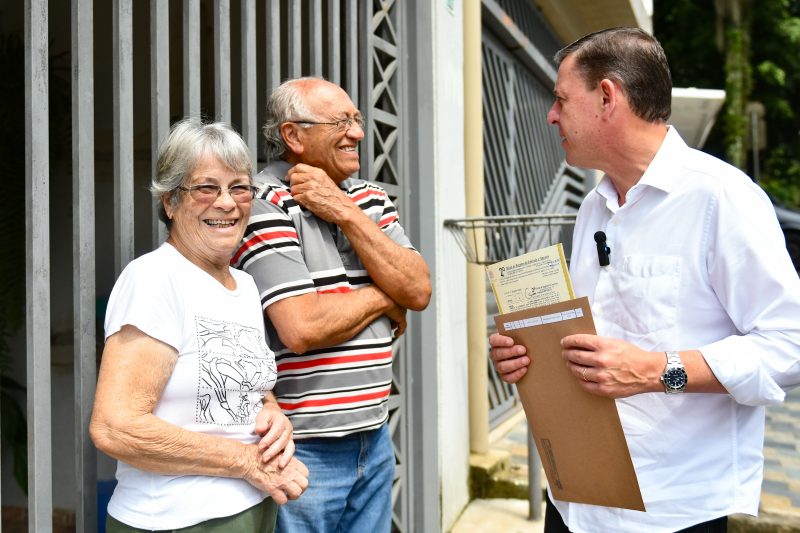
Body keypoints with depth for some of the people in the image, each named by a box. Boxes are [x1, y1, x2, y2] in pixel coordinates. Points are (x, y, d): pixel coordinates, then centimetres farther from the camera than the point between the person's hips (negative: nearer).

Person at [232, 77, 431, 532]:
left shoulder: (369, 199, 9)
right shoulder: (264, 205, -13)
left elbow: (418, 290, -4)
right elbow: (301, 328, -24)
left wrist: (346, 213, -12)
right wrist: (382, 297, -7)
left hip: (373, 439, 7)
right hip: (300, 448, -6)